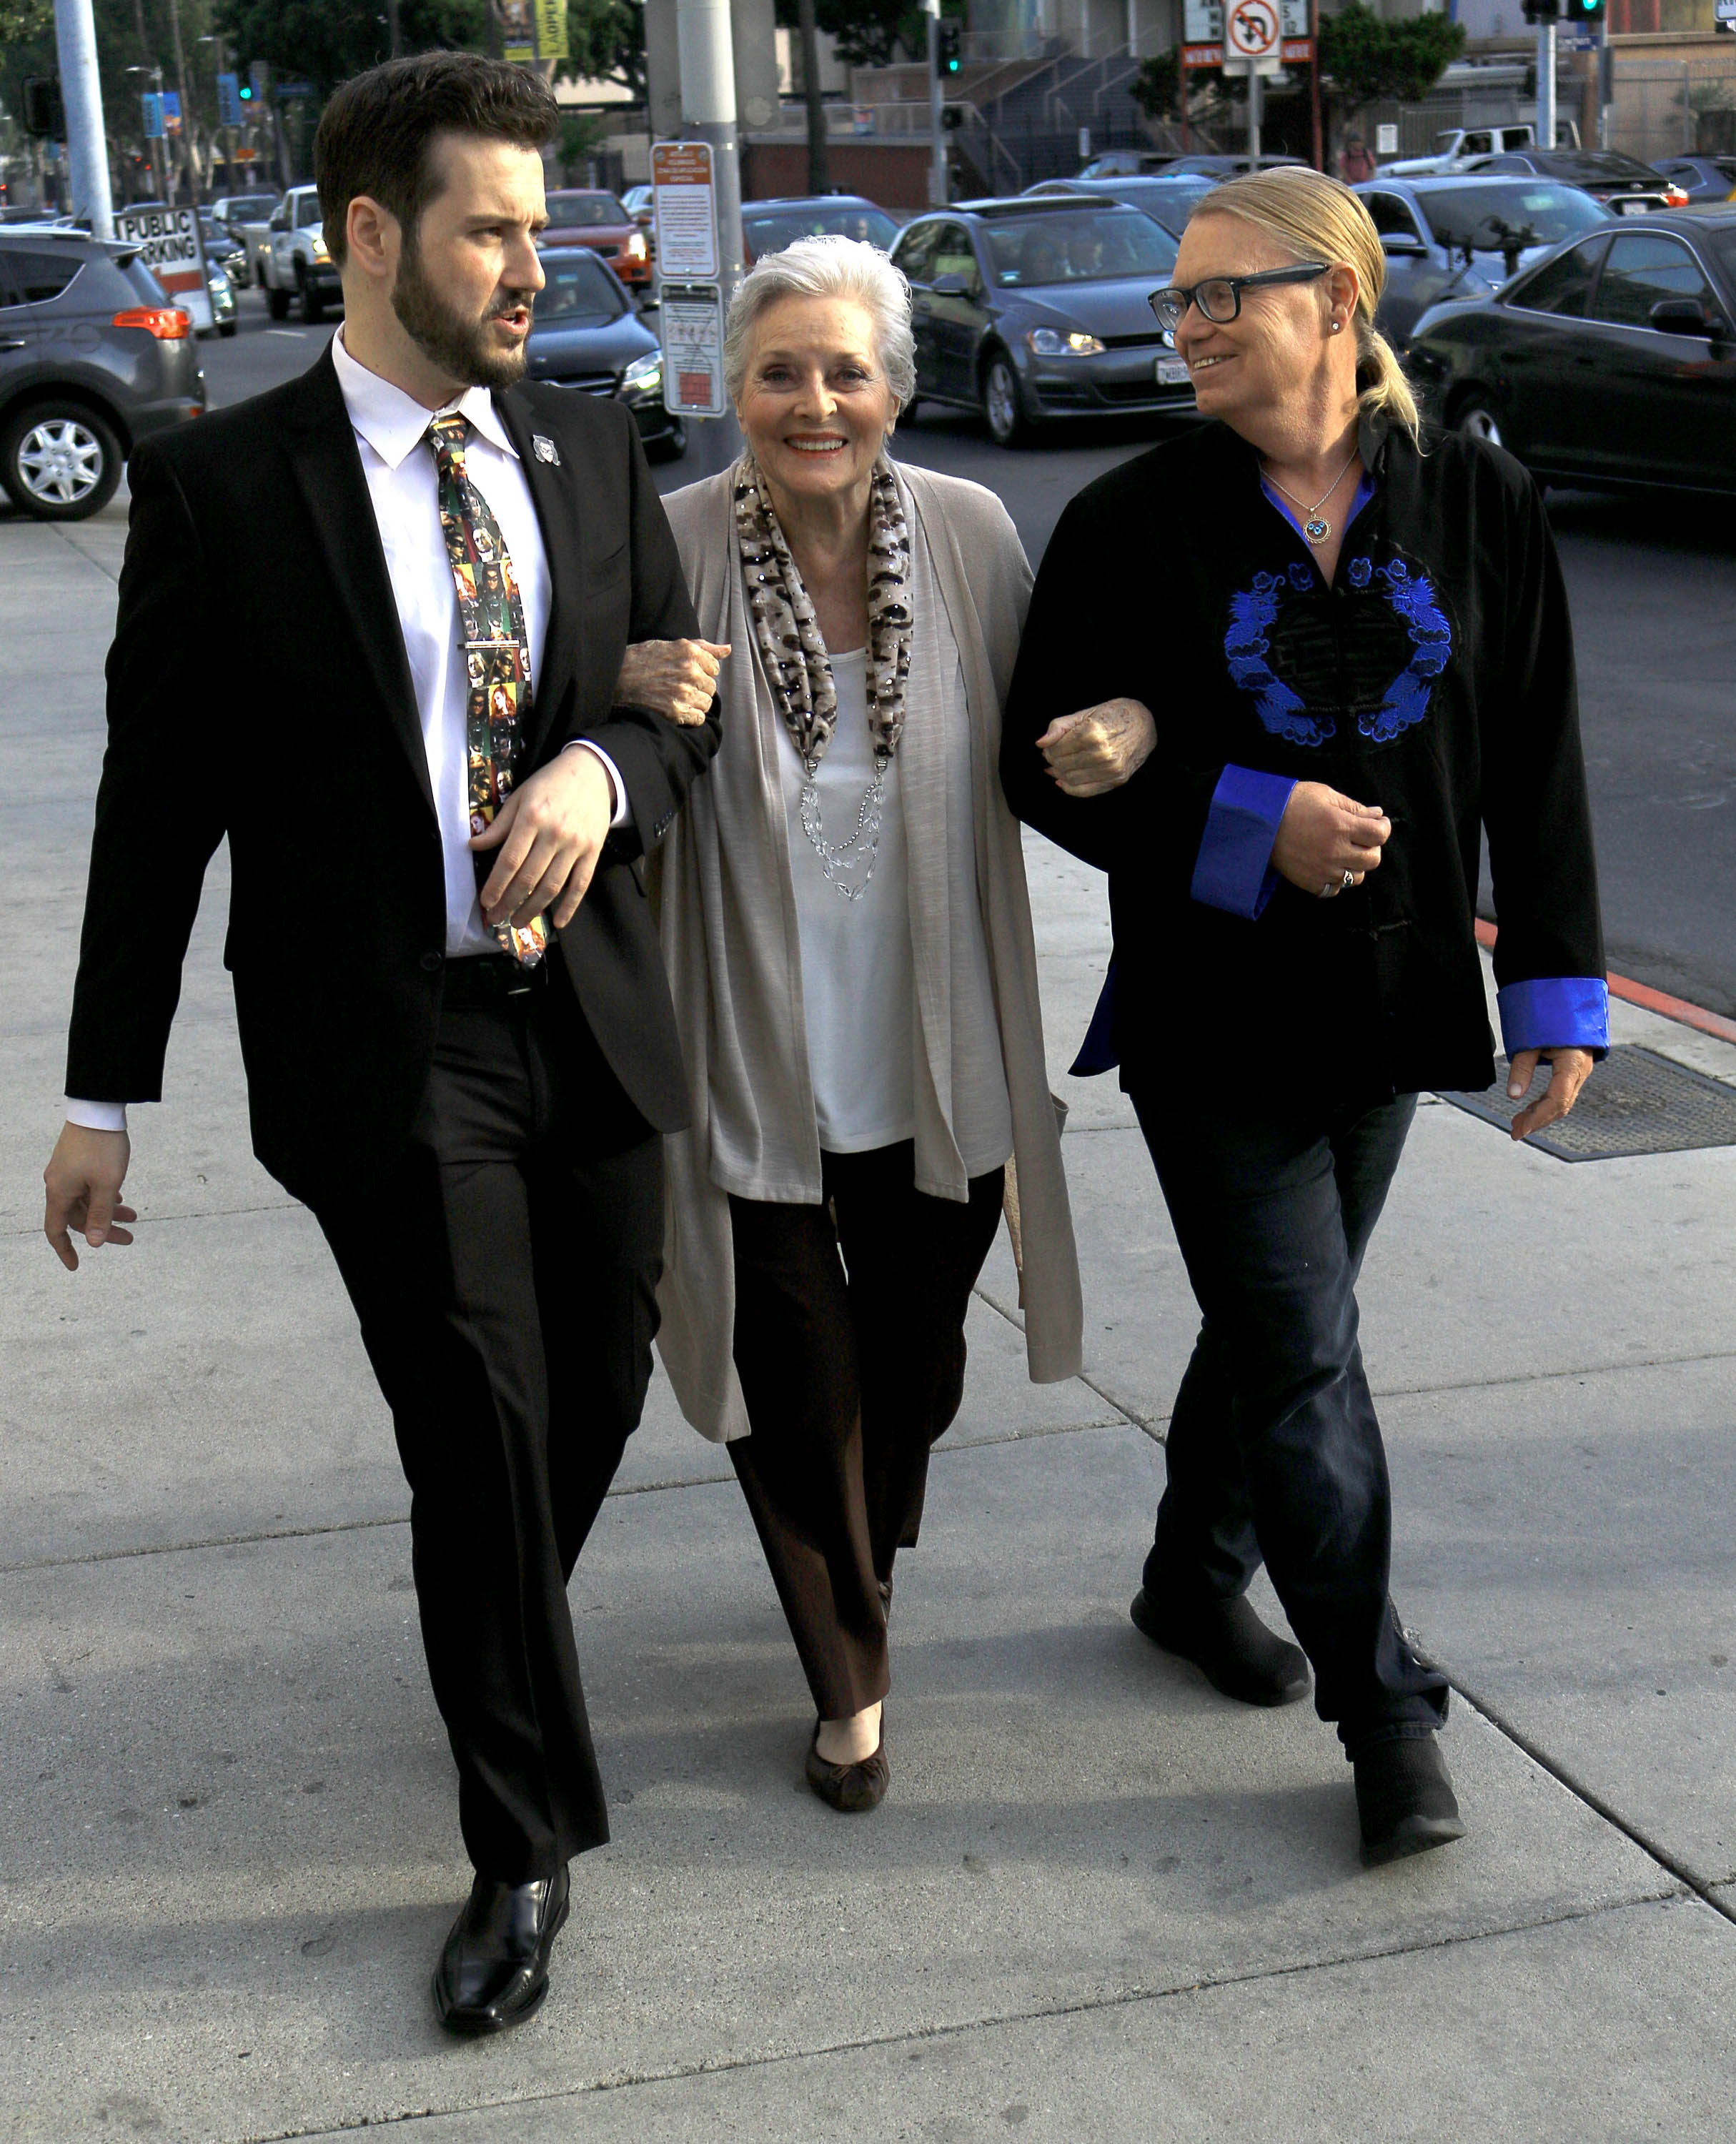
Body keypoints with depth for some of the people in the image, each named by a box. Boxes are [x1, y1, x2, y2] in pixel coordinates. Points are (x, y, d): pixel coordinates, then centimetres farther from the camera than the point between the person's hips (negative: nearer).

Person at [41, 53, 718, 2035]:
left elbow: (686, 699, 13)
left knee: (595, 1399, 15)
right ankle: (525, 1848, 15)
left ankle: (500, 1639, 46)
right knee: (480, 1441, -3)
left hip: (590, 1018, 5)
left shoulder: (591, 451, 7)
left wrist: (603, 770, -12)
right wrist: (104, 1092, -2)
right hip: (383, 1046, -4)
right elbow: (155, 802, -4)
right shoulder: (223, 484, -7)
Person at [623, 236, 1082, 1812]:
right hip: (757, 1070, -2)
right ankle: (851, 1676, 29)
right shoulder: (673, 551, -11)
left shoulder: (972, 536, -4)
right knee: (798, 1385, 6)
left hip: (935, 1064, 3)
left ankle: (869, 1571, 52)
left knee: (915, 1360, 20)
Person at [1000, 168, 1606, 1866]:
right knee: (1304, 1358, -2)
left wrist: (1557, 989, 1)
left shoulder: (1477, 505, -1)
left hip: (1390, 1004, 3)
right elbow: (1047, 770, -5)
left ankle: (1196, 1582, 40)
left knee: (1279, 1325, 17)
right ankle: (1385, 1714, 9)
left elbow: (1535, 768, 3)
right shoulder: (1132, 522, -6)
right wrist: (1251, 821, -18)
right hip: (1212, 1009, -3)